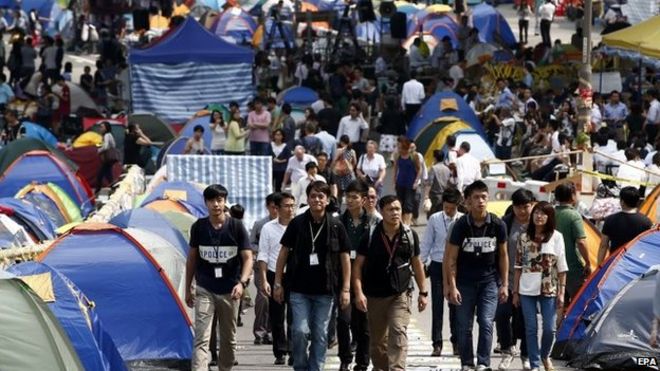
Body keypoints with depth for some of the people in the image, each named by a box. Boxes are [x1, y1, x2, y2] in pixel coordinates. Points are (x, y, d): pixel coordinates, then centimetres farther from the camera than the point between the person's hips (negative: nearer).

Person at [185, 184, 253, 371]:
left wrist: (242, 282, -23)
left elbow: (247, 258, -7)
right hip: (204, 290, 0)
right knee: (201, 338, -13)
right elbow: (191, 259, 9)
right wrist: (188, 288, 10)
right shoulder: (198, 227, -1)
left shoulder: (236, 227, -5)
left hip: (229, 291, 1)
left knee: (229, 338, 13)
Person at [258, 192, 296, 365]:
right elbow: (263, 256, 2)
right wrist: (263, 280, -4)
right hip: (275, 276, 1)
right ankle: (280, 352, 14)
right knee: (276, 317, 5)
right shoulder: (268, 228, 2)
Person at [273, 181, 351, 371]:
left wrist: (346, 289, 0)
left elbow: (345, 257, 4)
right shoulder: (297, 223, 0)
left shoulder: (336, 226, 0)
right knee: (300, 330, -9)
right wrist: (277, 283, 3)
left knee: (320, 334, 5)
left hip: (325, 290, 1)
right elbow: (284, 252, 6)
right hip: (299, 289, -1)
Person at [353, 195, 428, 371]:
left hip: (401, 295, -1)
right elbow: (358, 265, -1)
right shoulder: (370, 236, -4)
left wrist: (423, 292, 10)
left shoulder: (410, 235, 1)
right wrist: (359, 292, -12)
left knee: (398, 334, -17)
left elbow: (416, 264, 12)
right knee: (377, 341, 11)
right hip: (375, 296, 1)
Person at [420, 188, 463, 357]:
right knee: (437, 305, -1)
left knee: (455, 304, 8)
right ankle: (437, 344, 3)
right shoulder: (435, 219, -2)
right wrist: (421, 264, 4)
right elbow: (426, 243, 5)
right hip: (437, 265, 0)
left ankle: (456, 342, 21)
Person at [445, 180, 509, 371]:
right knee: (464, 326, 4)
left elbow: (503, 255, 6)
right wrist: (452, 286, -11)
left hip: (489, 280, 0)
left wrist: (504, 284, 4)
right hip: (465, 282, 0)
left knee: (486, 323, -9)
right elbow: (450, 258, -5)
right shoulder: (461, 225, -8)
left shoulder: (497, 225, -4)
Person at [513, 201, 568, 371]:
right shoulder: (524, 237, 4)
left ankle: (545, 356, 28)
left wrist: (561, 292, -4)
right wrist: (515, 291, 5)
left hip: (549, 289, -1)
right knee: (531, 328, 2)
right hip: (527, 289, 1)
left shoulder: (556, 237, -2)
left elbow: (562, 268, 0)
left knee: (549, 328, 1)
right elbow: (519, 266, 8)